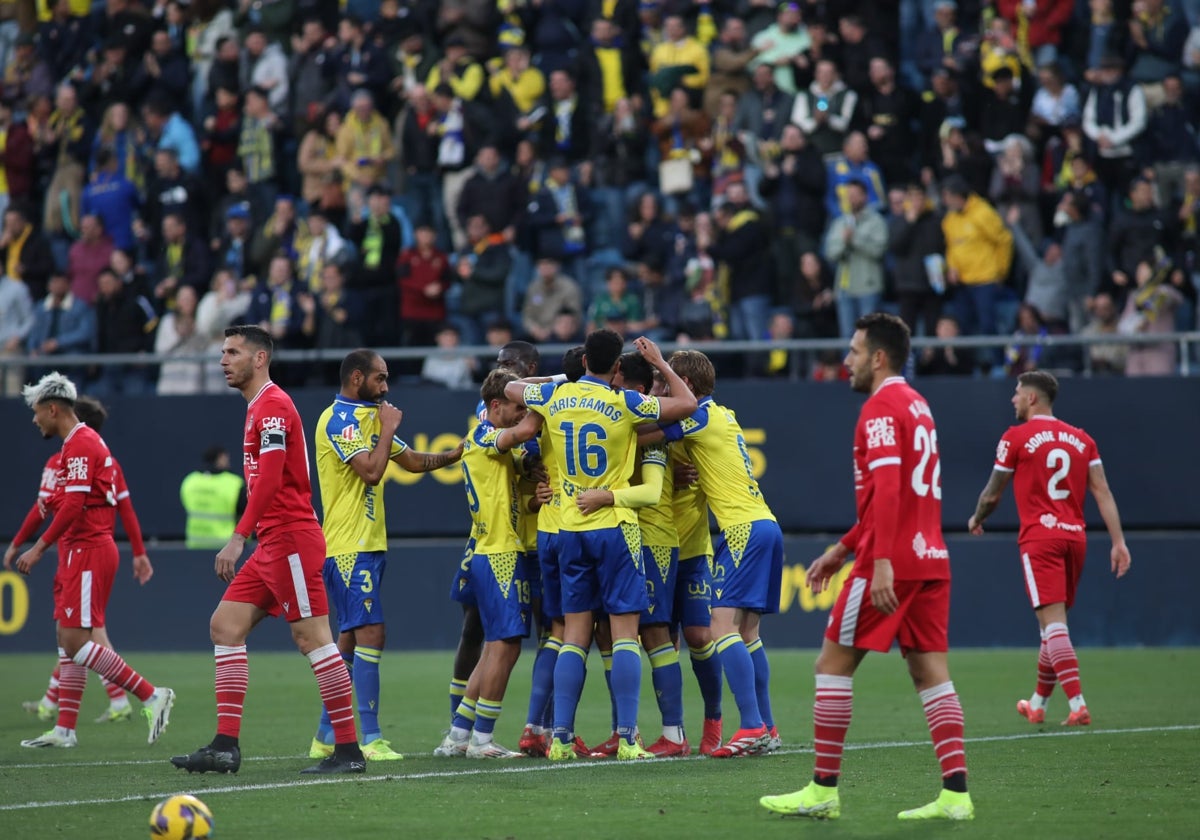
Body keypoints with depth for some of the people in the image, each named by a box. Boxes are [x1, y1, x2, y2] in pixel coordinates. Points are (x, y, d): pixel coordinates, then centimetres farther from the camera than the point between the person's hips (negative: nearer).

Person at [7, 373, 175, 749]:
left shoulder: (79, 445, -14)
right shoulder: (88, 441, 18)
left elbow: (73, 506, -22)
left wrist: (39, 548, -20)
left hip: (87, 550, -11)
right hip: (80, 552, 11)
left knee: (75, 641, -13)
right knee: (67, 639, 10)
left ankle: (151, 696, -13)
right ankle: (65, 729, 12)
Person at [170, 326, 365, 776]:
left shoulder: (273, 405, -11)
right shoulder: (258, 407, 20)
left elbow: (269, 479, -21)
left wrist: (239, 537, -25)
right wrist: (249, 539, 20)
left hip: (291, 537, -10)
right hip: (271, 544, 10)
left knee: (311, 637, -9)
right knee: (225, 626, 6)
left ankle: (349, 750, -6)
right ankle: (226, 745, 4)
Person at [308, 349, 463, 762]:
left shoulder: (367, 417, 19)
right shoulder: (339, 419, -12)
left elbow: (412, 461, 23)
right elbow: (372, 471, -22)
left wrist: (456, 454, 10)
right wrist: (388, 428, -10)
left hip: (367, 545, 10)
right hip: (349, 546, -10)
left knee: (350, 639, 10)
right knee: (369, 634, -14)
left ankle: (326, 736, 14)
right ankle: (370, 738, -17)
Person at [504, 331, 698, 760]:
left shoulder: (554, 397, 3)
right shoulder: (624, 403, -9)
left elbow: (511, 388, 23)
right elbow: (687, 404, -3)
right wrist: (659, 362, 8)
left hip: (570, 530, 4)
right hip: (615, 528, -4)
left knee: (574, 636, 8)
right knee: (624, 632, -3)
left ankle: (561, 736, 2)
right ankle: (627, 738, -9)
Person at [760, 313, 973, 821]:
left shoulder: (881, 409, -9)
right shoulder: (916, 405, 20)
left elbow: (887, 490, -21)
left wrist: (882, 561, -27)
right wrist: (842, 549, 29)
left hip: (890, 564, -9)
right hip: (930, 558, 9)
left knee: (833, 664, -1)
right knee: (929, 669, 4)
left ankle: (823, 791, 1)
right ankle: (955, 793, -5)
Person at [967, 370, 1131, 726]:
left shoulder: (1016, 437, -2)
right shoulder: (1081, 439, 12)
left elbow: (992, 496, 5)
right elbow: (1102, 492, 4)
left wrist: (976, 519, 25)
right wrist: (1118, 541, 1)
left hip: (1040, 537, -6)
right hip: (1075, 537, 6)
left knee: (1053, 622, -12)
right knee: (1054, 621, 17)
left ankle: (1078, 704, -24)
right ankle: (1037, 703, 29)